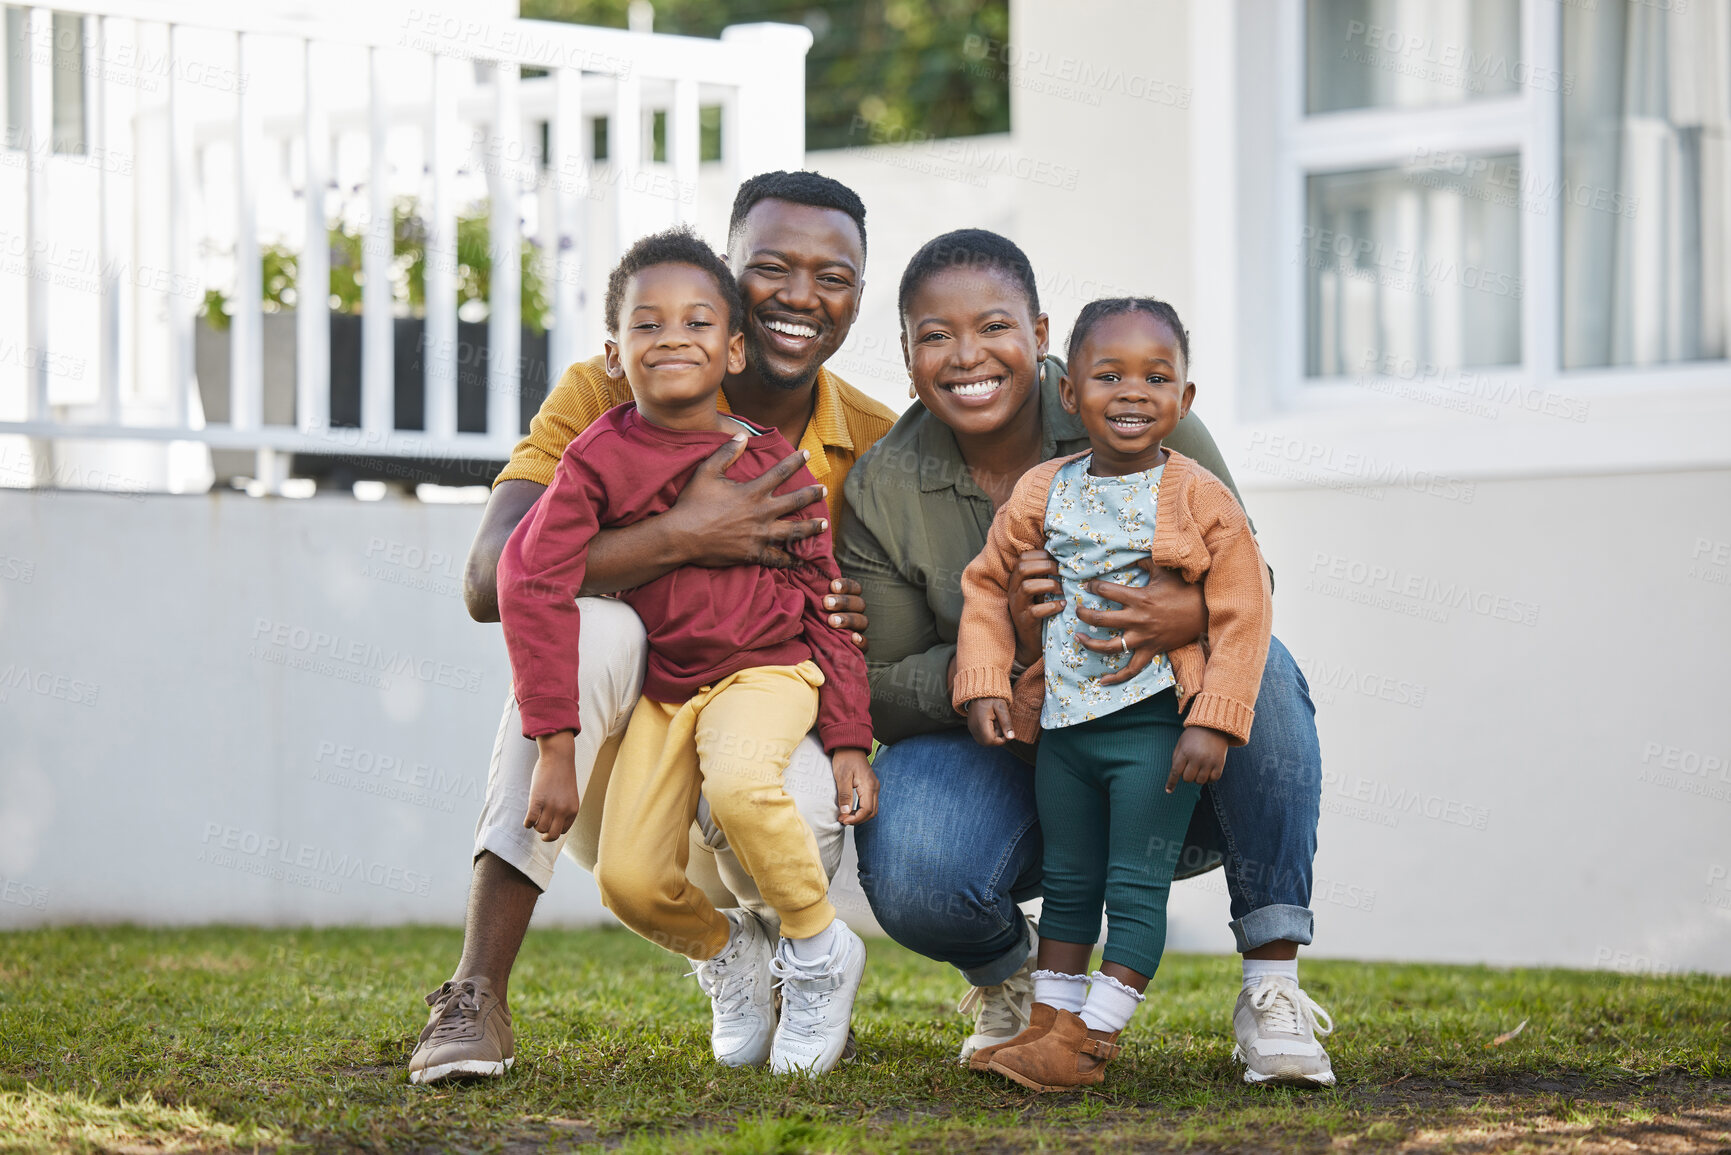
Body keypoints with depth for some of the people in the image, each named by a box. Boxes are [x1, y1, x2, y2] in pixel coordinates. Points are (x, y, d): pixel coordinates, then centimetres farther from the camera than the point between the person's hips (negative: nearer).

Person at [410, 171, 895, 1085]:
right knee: (589, 626, -33)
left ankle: (756, 946, 7)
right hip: (609, 782, -1)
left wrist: (863, 640, -22)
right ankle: (477, 995, -32)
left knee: (801, 804, -35)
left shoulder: (876, 446, -2)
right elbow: (492, 581, -23)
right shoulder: (608, 398, -10)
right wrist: (681, 538, -33)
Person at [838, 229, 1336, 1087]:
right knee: (908, 878, -32)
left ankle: (1272, 983, -21)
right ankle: (1007, 976, 8)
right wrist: (1001, 646, -28)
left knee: (1261, 667, -31)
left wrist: (1194, 614, -34)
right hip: (1004, 768, 0)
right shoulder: (882, 492, -8)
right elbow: (878, 695, -7)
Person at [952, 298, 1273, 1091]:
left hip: (1155, 722, -5)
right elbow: (987, 585, 12)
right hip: (1062, 724, 5)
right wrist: (982, 685, 1)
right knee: (1067, 882, 14)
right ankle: (1048, 1025, 22)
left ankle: (1090, 1040, 0)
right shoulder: (1041, 495, 2)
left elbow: (1242, 613, -9)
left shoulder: (1199, 499, -9)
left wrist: (1213, 722, -15)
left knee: (1136, 885, -4)